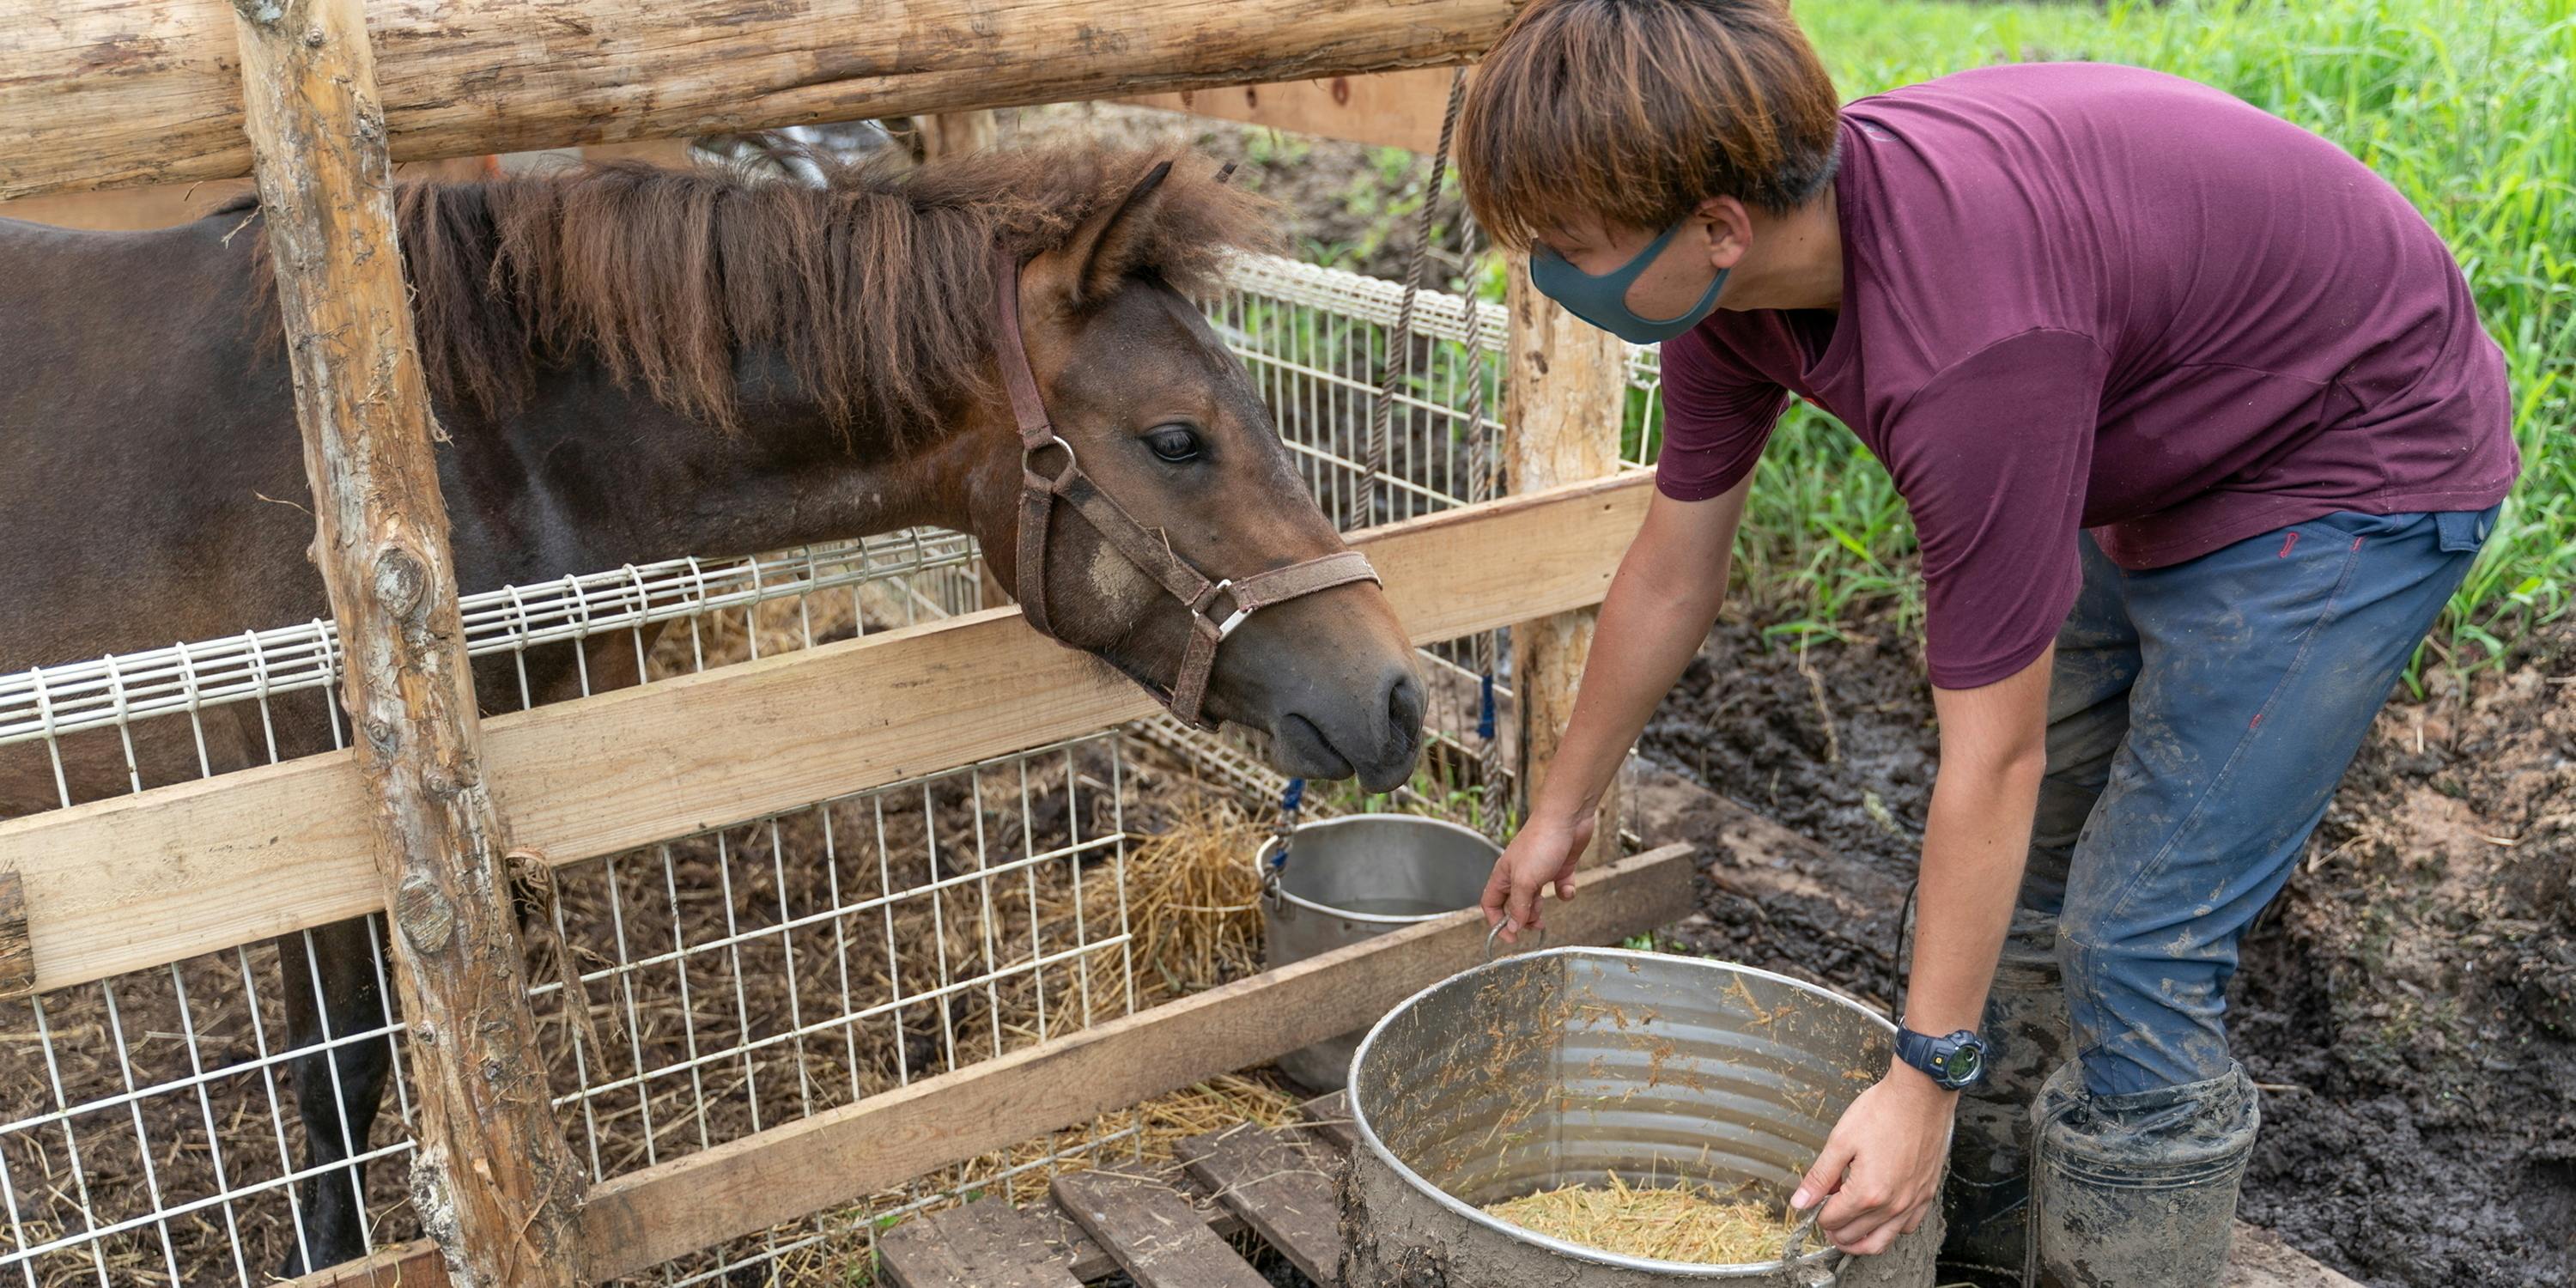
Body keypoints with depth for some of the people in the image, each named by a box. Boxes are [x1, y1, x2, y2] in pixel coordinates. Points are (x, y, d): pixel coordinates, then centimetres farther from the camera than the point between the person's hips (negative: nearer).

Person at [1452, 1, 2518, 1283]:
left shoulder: (1964, 335, -41)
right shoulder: (1733, 264, -15)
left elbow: (1991, 754, -32)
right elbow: (1670, 574, 0)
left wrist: (1925, 1078, -23)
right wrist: (1560, 810, 11)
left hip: (2355, 467, -8)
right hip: (2156, 460, 8)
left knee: (2134, 944, -9)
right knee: (2025, 879, 15)